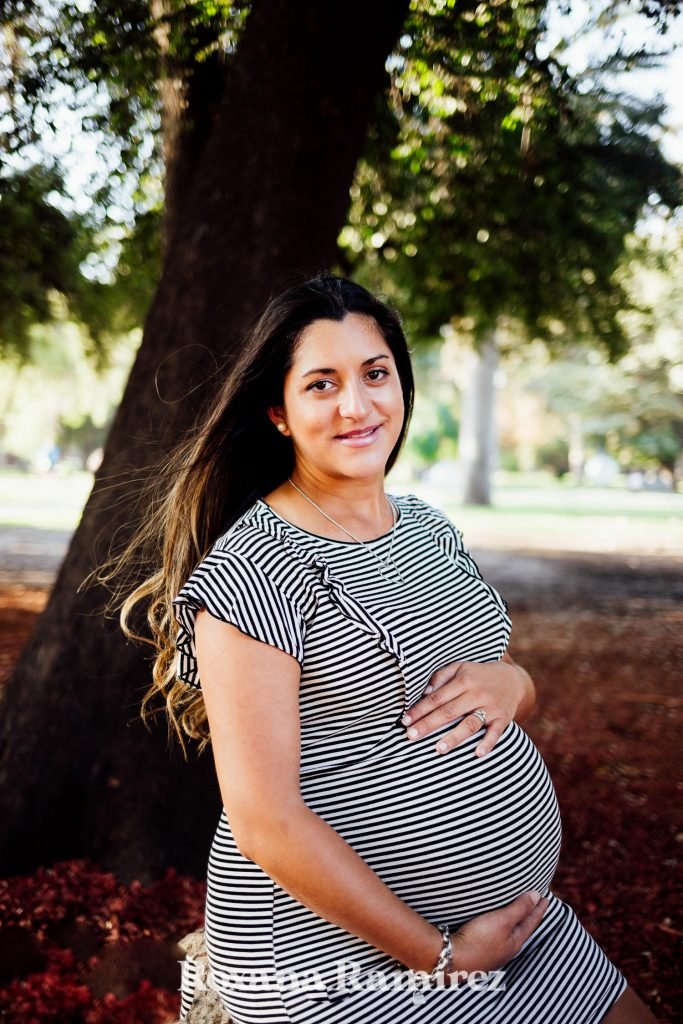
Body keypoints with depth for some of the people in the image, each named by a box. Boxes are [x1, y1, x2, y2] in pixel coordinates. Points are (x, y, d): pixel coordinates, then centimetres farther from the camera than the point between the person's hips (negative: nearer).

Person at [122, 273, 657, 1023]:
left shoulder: (428, 527, 6)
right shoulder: (252, 568, -19)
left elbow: (516, 683, 16)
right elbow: (264, 820, -21)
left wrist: (508, 681, -8)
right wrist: (439, 956, -16)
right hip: (340, 954, -7)